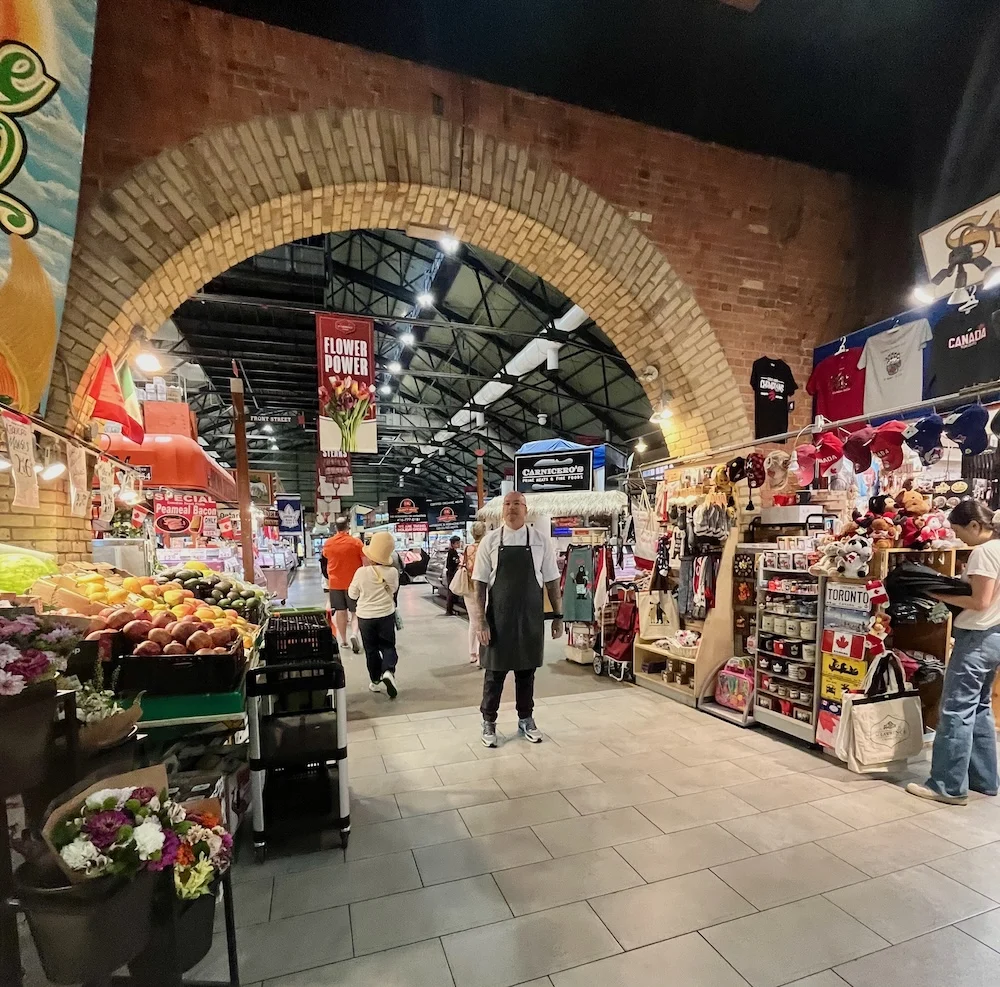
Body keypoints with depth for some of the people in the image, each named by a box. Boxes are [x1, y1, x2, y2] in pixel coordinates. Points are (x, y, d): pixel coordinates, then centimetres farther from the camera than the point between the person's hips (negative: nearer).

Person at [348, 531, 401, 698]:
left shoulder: (361, 572, -16)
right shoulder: (392, 571, -12)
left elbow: (352, 594, -1)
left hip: (365, 617, 0)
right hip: (386, 615, 0)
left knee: (371, 649, 14)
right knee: (388, 646, 13)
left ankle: (375, 681, 21)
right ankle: (389, 671, -12)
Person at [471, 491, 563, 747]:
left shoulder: (541, 541, -3)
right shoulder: (490, 541, -5)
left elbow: (551, 582, 3)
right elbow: (480, 585, -4)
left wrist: (557, 616, 3)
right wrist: (481, 621, -8)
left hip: (530, 618, 1)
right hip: (498, 618, -1)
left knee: (526, 670, 15)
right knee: (495, 671, 10)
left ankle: (526, 721, 35)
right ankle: (489, 723, 29)